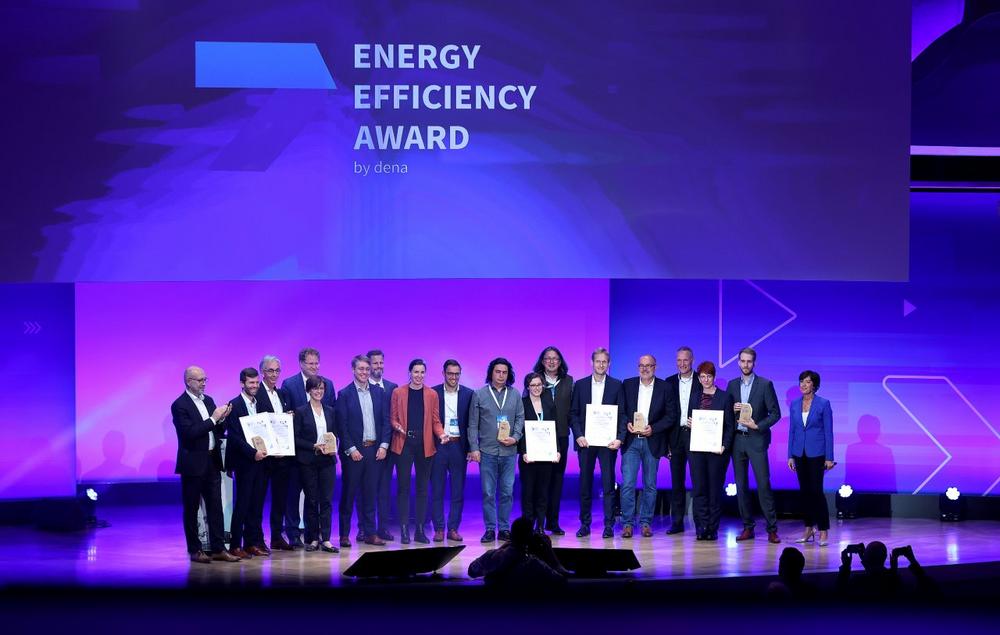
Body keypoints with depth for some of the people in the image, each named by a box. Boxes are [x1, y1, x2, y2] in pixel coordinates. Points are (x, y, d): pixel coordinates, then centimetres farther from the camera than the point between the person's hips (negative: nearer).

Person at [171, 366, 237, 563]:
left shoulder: (208, 400, 13)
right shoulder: (180, 405, -10)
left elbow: (219, 431, 16)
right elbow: (190, 432, -20)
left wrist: (222, 419, -4)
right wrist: (213, 419, -19)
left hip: (212, 462, 7)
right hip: (193, 464, -7)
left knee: (215, 506, 4)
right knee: (191, 508, 2)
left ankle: (218, 548, 5)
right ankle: (195, 550, 7)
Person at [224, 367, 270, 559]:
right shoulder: (234, 405, -7)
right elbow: (234, 436, -13)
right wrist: (253, 453, -20)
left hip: (260, 459, 6)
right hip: (244, 462, -6)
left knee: (257, 503, 7)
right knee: (242, 503, -5)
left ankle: (253, 542, 13)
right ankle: (235, 545, -1)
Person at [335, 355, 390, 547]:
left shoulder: (378, 392, 9)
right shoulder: (344, 394, -2)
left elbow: (385, 421, 9)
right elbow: (342, 425, -6)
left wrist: (384, 445, -2)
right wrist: (351, 449, -12)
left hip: (375, 450, 3)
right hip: (353, 450, -3)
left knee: (370, 493, 7)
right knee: (348, 493, 2)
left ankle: (370, 533, 12)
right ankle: (345, 534, 6)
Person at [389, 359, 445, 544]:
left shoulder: (432, 395, 8)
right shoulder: (398, 393, 4)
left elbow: (435, 421, 8)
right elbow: (392, 418, 5)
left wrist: (441, 434, -10)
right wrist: (397, 427, -16)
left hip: (425, 445, 2)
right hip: (404, 444, -2)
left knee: (423, 487, 5)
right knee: (403, 487, -1)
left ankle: (420, 529, 10)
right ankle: (404, 530, 2)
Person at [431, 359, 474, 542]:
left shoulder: (468, 394, 5)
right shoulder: (433, 393, 2)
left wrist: (470, 448, 0)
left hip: (458, 445, 1)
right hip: (438, 446, -1)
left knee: (458, 491, 3)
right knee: (437, 490, 1)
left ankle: (453, 528, 9)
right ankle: (439, 529, 6)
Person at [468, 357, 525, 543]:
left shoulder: (515, 395, 9)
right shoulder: (479, 395, 4)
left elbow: (520, 418, 10)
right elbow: (473, 424, 4)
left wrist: (515, 438, -7)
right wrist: (474, 448, -3)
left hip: (509, 451, 1)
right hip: (487, 451, -1)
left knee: (507, 492, 3)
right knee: (488, 492, 0)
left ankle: (504, 529, 10)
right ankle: (490, 529, 5)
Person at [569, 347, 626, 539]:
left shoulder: (616, 386, 5)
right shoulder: (580, 385, 9)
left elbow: (622, 415, 3)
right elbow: (573, 413, 7)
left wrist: (619, 438, -9)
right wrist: (578, 435, -6)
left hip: (607, 442, -1)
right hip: (585, 441, 2)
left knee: (608, 483, -3)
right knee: (585, 484, 5)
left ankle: (609, 525, 0)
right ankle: (584, 524, 11)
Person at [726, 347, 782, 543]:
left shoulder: (765, 385, -1)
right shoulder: (732, 385, 11)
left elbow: (775, 413, -2)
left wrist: (757, 425, -13)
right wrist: (732, 409, -6)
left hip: (756, 439, -4)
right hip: (737, 439, 4)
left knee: (763, 484, -9)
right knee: (741, 485, 5)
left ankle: (772, 529, -7)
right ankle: (747, 527, 12)